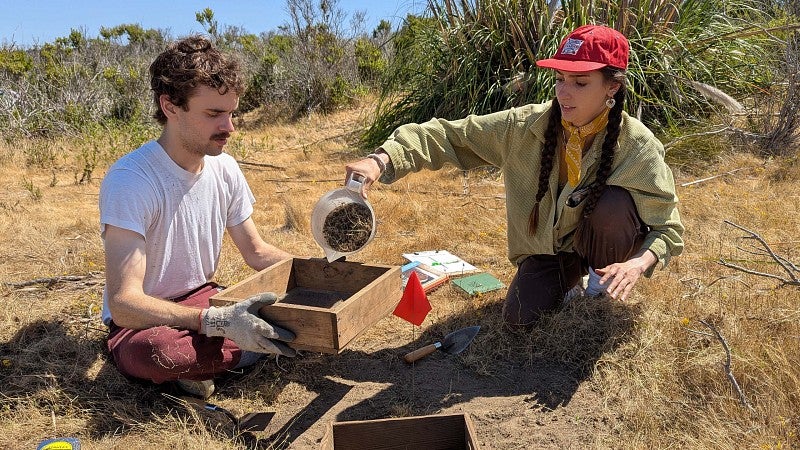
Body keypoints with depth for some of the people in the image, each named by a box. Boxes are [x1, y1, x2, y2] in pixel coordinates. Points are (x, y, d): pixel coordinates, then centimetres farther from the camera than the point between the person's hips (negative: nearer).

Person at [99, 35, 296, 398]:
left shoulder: (225, 169, -5)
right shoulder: (129, 180, -25)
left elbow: (257, 252, 7)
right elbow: (124, 304, -31)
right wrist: (216, 321, -45)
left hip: (203, 300, 6)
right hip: (141, 321, -5)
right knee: (157, 349, -41)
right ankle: (256, 352, -12)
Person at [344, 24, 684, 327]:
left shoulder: (638, 146, -23)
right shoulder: (525, 126, -21)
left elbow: (667, 227, -16)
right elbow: (451, 136, -24)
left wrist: (639, 262, -38)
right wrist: (382, 160, -39)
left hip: (603, 241, -1)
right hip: (548, 246, 1)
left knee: (614, 200, -32)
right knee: (519, 317, -18)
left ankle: (602, 283, -2)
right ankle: (572, 280, 16)